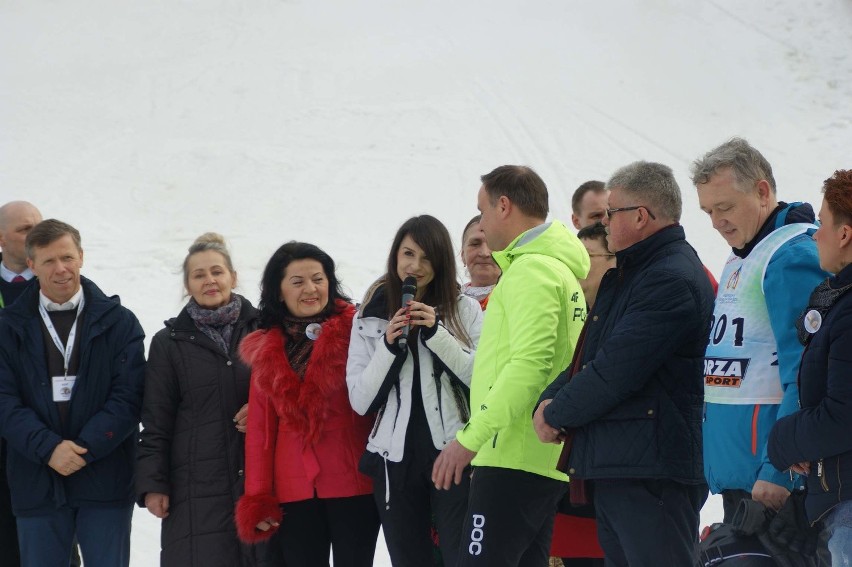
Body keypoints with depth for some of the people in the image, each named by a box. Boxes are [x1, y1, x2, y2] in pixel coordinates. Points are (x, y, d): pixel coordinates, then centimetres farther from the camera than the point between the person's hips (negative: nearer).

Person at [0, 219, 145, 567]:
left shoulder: (119, 322, 4)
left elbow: (129, 396, -4)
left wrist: (85, 448, -15)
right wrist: (47, 447, -17)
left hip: (105, 481, -1)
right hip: (37, 483, 1)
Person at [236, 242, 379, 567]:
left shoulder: (357, 331, -1)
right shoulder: (266, 350, 11)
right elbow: (259, 428, 10)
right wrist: (257, 498, 5)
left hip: (354, 483, -3)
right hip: (294, 491, 3)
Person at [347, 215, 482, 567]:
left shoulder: (465, 310, 3)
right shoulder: (370, 317, 8)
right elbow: (360, 400, 3)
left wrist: (436, 333, -15)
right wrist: (389, 346, -10)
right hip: (395, 459, 3)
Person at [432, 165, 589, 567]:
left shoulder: (531, 270, -10)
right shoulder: (564, 270, 21)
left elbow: (529, 365, -21)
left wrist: (471, 437, -22)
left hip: (513, 458, -10)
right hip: (546, 460, 10)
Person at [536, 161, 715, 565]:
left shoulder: (672, 281, -16)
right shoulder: (625, 275, 19)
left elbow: (617, 370, -21)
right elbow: (588, 354, 20)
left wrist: (556, 413, -7)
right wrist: (549, 401, 1)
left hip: (652, 473, -11)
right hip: (614, 470, 11)